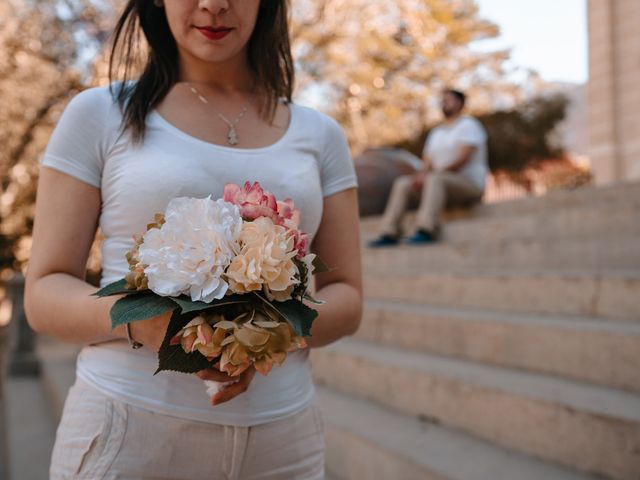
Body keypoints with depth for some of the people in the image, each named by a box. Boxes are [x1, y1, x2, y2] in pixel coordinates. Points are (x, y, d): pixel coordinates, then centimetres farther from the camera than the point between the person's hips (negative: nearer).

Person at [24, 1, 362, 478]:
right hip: (128, 433, -2)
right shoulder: (100, 116, 0)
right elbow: (44, 294, -2)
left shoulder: (320, 135, 5)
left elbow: (346, 299, 5)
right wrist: (138, 318, -22)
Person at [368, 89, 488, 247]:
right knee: (402, 183, -9)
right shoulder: (436, 132, 20)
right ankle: (389, 233, -19)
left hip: (470, 183, -7)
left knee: (434, 179, -36)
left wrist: (431, 173, -22)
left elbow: (463, 158, -17)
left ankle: (426, 231, -48)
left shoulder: (468, 125, -3)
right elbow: (427, 163, 12)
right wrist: (421, 175, -13)